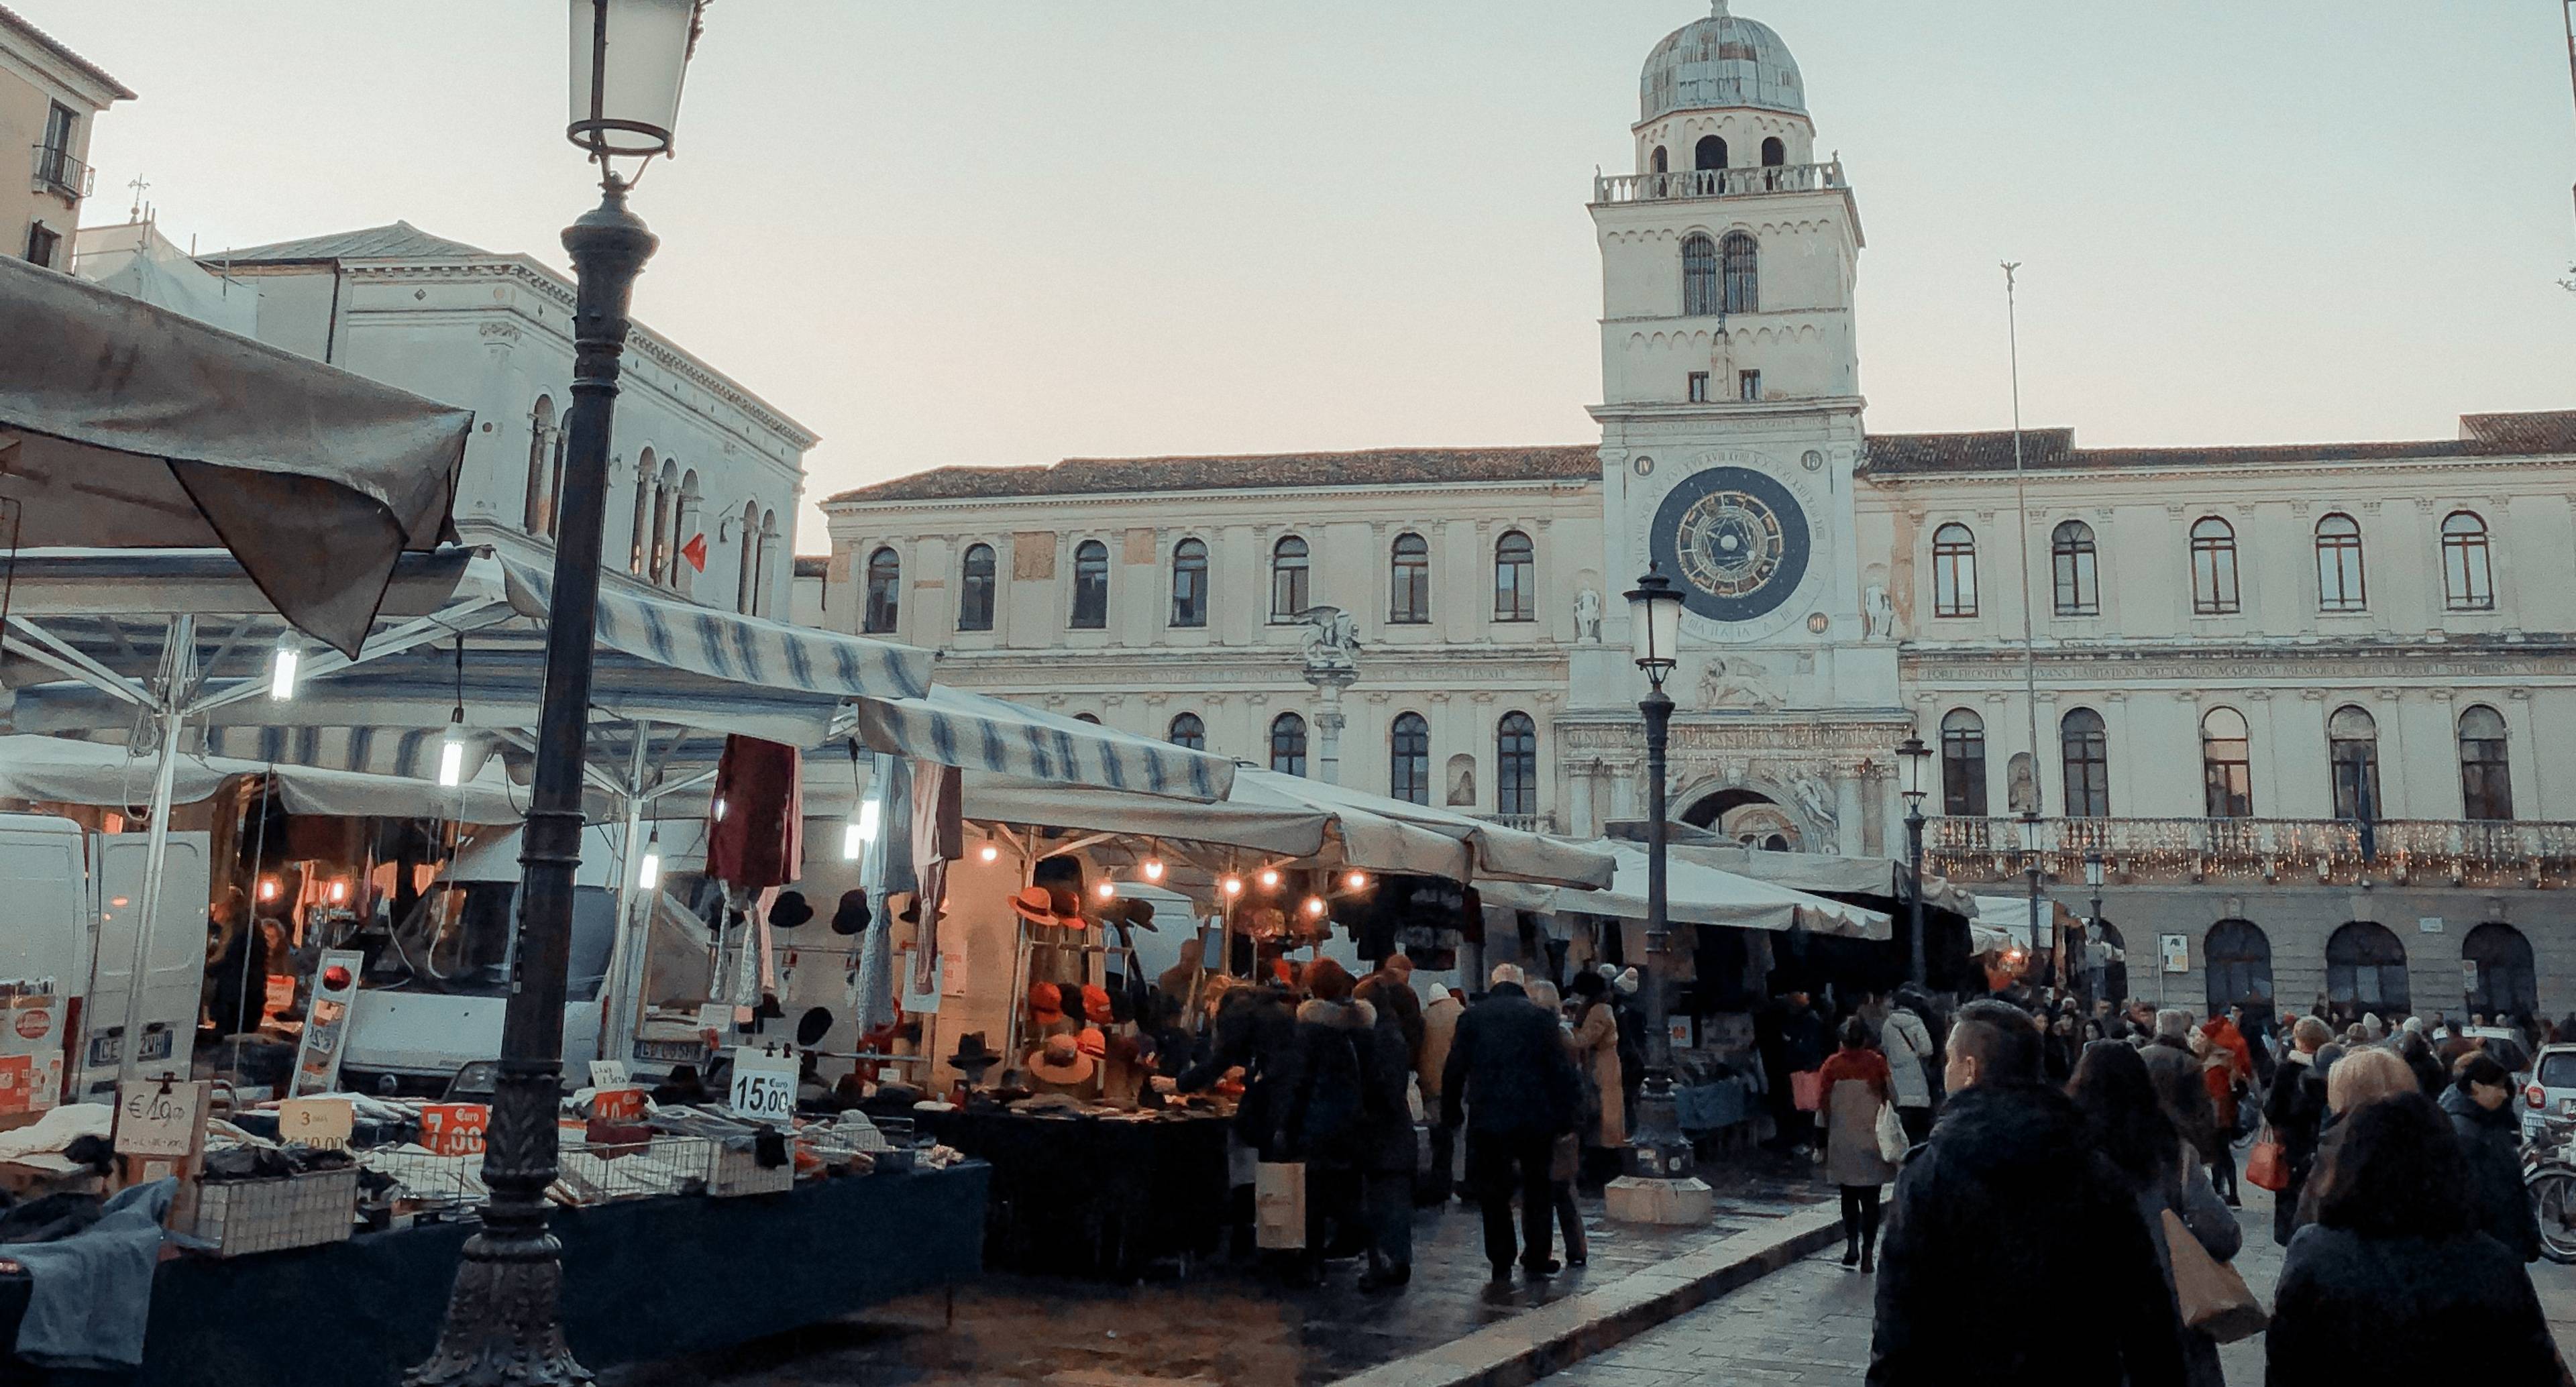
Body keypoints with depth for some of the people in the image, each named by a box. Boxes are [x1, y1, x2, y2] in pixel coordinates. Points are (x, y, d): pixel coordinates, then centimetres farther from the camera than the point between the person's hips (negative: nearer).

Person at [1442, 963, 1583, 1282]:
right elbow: (1561, 1069, -4)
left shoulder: (1472, 1017, 2)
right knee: (1537, 1187, 15)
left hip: (1487, 1119, 0)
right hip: (1535, 1119, 0)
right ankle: (1536, 1257, 17)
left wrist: (1451, 1113, 10)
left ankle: (1501, 1262, 8)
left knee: (1493, 1193, 7)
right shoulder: (1539, 1016, -1)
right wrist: (1566, 1115, 2)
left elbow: (1454, 1070, 2)